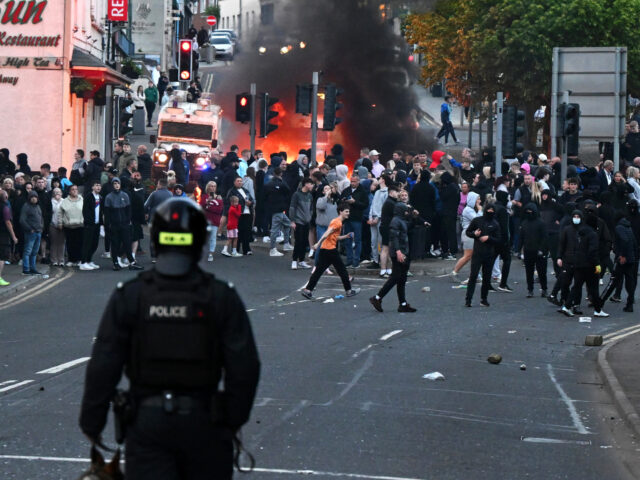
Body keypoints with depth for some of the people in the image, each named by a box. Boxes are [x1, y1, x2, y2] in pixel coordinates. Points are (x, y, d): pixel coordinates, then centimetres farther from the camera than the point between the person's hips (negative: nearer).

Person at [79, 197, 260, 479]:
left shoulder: (128, 297, -4)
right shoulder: (221, 297, -5)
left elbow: (102, 369, -5)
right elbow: (244, 368, -6)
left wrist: (91, 424, 6)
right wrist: (234, 419, 7)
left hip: (146, 425, 0)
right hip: (204, 424, 0)